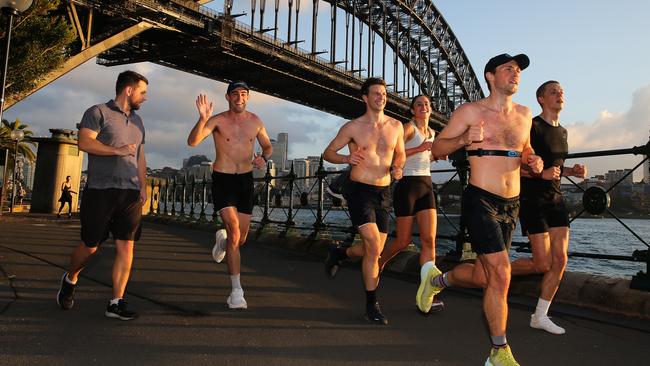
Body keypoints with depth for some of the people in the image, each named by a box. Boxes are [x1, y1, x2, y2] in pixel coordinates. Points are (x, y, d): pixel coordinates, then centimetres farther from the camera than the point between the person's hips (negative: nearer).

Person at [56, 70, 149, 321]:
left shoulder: (137, 121, 21)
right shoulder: (98, 112, 0)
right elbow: (85, 142, -13)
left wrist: (143, 186, 13)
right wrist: (118, 150, -9)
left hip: (130, 193, 5)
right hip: (100, 190, -5)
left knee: (126, 247, -3)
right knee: (90, 246, 4)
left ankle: (116, 303, 2)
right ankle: (70, 279, 34)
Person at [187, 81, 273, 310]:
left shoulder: (255, 121, 3)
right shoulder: (217, 120, -9)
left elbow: (268, 146, 15)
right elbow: (192, 141, -22)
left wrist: (264, 157, -8)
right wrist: (202, 119, -39)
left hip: (246, 180, 4)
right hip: (222, 179, -4)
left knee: (241, 239, 11)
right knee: (234, 233, -16)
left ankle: (222, 239, 50)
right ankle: (236, 291, -7)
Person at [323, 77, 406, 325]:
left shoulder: (396, 126, 7)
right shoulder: (353, 127, -3)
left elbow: (400, 154, 21)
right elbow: (328, 152, 4)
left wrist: (397, 168, -2)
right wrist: (346, 159, -17)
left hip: (383, 193, 5)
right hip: (359, 190, -5)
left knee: (373, 251, 8)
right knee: (374, 247, -16)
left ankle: (339, 253, 40)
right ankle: (371, 305, 0)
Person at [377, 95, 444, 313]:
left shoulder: (432, 132, 18)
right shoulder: (408, 128, -5)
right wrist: (421, 148, -18)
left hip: (427, 186, 6)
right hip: (408, 185, -6)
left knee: (429, 240, -6)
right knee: (403, 241, 1)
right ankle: (378, 265, 30)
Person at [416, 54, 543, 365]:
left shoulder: (524, 114, 13)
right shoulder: (470, 111, -3)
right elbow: (437, 147, -1)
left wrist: (533, 160, 4)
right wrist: (463, 139, -21)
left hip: (511, 205, 6)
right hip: (481, 201, -6)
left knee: (483, 275, 12)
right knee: (500, 273, -12)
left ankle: (436, 280, 42)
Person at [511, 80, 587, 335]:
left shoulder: (562, 131, 16)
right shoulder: (531, 127, -10)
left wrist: (572, 171, 8)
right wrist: (540, 173, -26)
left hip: (555, 199, 8)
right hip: (532, 199, -8)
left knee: (560, 261, 2)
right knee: (543, 264, -8)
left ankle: (540, 316, 13)